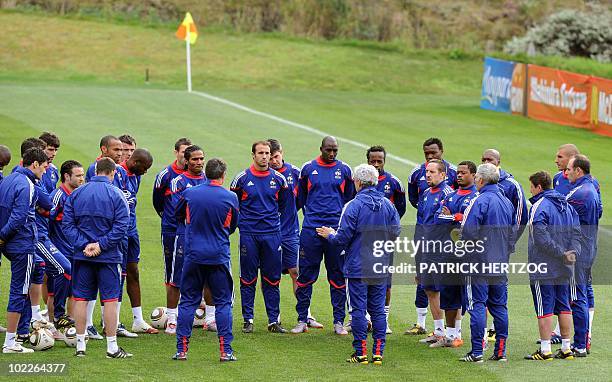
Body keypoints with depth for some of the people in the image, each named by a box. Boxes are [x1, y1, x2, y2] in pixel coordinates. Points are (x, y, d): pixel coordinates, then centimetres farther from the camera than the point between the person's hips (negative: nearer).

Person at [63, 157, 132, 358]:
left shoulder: (76, 193, 4)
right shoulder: (116, 194, -6)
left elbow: (67, 224, -1)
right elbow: (121, 226, -14)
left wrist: (83, 244, -8)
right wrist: (101, 245, -12)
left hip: (81, 254, 3)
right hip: (108, 257, -3)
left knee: (81, 298, 8)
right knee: (110, 299, 2)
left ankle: (80, 345, 10)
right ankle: (112, 347, 2)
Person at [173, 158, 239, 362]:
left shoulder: (189, 193, -2)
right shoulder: (230, 198, -5)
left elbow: (178, 215, 17)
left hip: (193, 255, 1)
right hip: (219, 257, -1)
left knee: (188, 302, 8)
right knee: (223, 302, 6)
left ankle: (182, 349, 6)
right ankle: (225, 350, 2)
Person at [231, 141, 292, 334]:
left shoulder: (278, 178, 4)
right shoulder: (242, 178, -3)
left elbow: (286, 203, 19)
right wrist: (243, 220, 10)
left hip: (272, 234, 2)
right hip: (249, 234, -2)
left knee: (272, 279, 4)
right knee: (248, 279, 2)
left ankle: (273, 321, 10)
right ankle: (248, 320, 9)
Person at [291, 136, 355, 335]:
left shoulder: (344, 169, 6)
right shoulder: (308, 169, 5)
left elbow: (350, 198, 18)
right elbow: (300, 197, 18)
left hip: (336, 229, 0)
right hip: (311, 229, 0)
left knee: (338, 277, 4)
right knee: (305, 275, 0)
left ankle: (339, 322, 10)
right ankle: (302, 320, 7)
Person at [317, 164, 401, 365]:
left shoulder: (353, 206, -13)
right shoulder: (388, 205, 3)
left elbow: (342, 238, -13)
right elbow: (396, 235, 9)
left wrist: (330, 235, 8)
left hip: (357, 267, -5)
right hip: (381, 269, 5)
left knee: (358, 310, 1)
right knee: (378, 310, 10)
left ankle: (361, 353, 2)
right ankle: (378, 353, 8)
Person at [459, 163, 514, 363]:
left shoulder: (480, 202, -13)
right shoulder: (507, 202, 12)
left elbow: (468, 232, -17)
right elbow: (512, 233, 18)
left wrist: (466, 257, -2)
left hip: (479, 264, -7)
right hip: (501, 264, 7)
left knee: (477, 305, -4)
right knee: (499, 306, 10)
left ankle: (477, 352, -6)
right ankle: (500, 351, 12)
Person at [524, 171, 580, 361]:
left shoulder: (539, 207, -12)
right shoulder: (567, 206, 13)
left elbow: (541, 238, -22)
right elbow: (576, 232, 7)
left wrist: (563, 253, -18)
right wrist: (572, 252, -6)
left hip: (543, 268, -7)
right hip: (564, 269, 7)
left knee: (544, 308, -4)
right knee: (563, 306, 12)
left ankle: (545, 350, -3)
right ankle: (566, 348, 14)